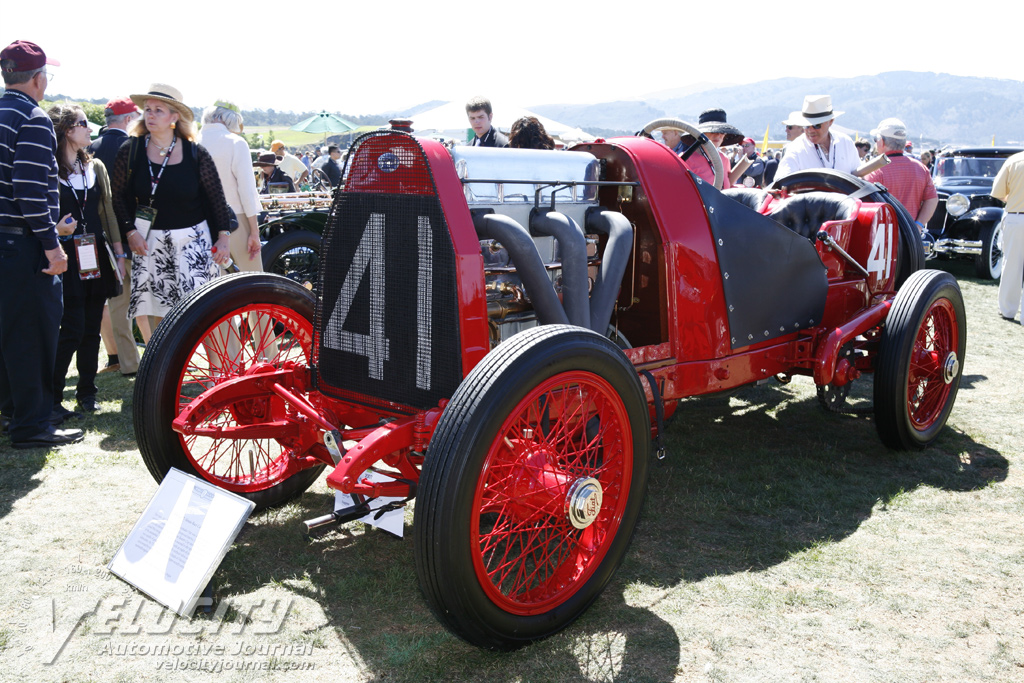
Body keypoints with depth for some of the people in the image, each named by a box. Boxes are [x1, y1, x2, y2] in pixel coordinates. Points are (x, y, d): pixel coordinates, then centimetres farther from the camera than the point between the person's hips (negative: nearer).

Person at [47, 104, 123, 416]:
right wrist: (56, 230, -21)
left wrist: (118, 251, 11)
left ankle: (86, 392, 19)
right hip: (67, 259, -5)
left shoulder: (96, 167, 13)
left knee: (92, 329, 8)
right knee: (72, 329, -9)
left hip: (97, 257, 5)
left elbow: (108, 211, 15)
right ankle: (51, 398, 2)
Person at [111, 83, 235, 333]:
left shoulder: (196, 154, -3)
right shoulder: (130, 151, 1)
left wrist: (224, 236, -3)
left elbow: (216, 198, 2)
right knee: (158, 315, 5)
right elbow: (118, 197, 6)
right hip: (148, 242, 2)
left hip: (192, 240, -2)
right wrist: (130, 232, -5)